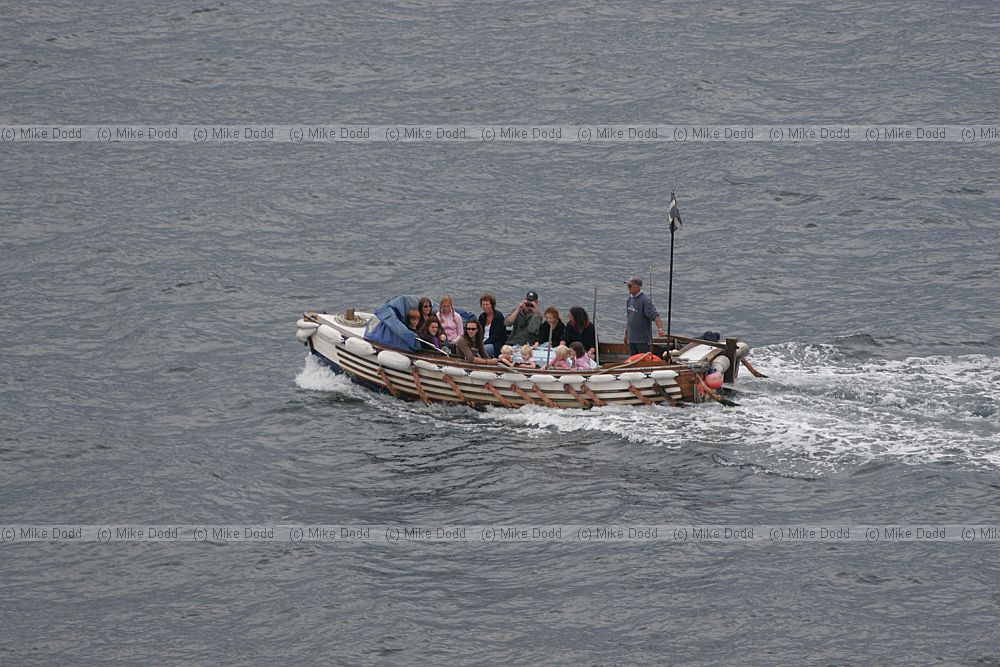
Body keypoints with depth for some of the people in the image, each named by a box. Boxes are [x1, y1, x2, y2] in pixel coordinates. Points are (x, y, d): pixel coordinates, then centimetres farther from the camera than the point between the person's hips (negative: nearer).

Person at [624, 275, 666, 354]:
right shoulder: (630, 299, 9)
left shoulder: (645, 300, -16)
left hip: (643, 340, -8)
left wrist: (660, 329, -38)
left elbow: (655, 315, -24)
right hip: (631, 339, 8)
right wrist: (626, 333, 22)